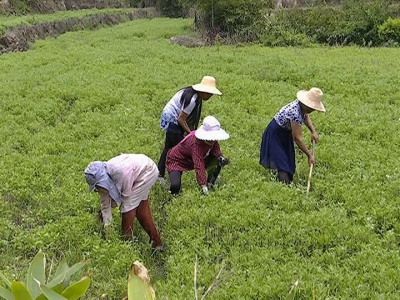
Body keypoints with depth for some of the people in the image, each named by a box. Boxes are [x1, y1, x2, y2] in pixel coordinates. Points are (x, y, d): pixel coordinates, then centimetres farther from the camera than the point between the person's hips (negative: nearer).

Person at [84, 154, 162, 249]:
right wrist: (107, 227, -8)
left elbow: (126, 195, -23)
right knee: (141, 209, 14)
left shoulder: (119, 171, -36)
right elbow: (105, 206, -6)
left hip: (148, 170, -8)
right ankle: (156, 243, 27)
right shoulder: (102, 178, -11)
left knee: (128, 205, -11)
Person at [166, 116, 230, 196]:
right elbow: (199, 165, -45)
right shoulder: (196, 144, -40)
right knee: (175, 187, -32)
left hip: (191, 161, 8)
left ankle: (210, 183, 9)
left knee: (219, 161, -8)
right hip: (176, 161, -7)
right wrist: (203, 186, -49)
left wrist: (221, 158, -28)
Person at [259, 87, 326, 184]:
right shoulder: (295, 113, -35)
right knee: (283, 167, -14)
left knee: (289, 165, 12)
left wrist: (313, 131, 1)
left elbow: (306, 117, 15)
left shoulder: (302, 105, -11)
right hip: (275, 135, -9)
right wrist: (310, 155, -21)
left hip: (285, 134, 9)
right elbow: (297, 138, -29)